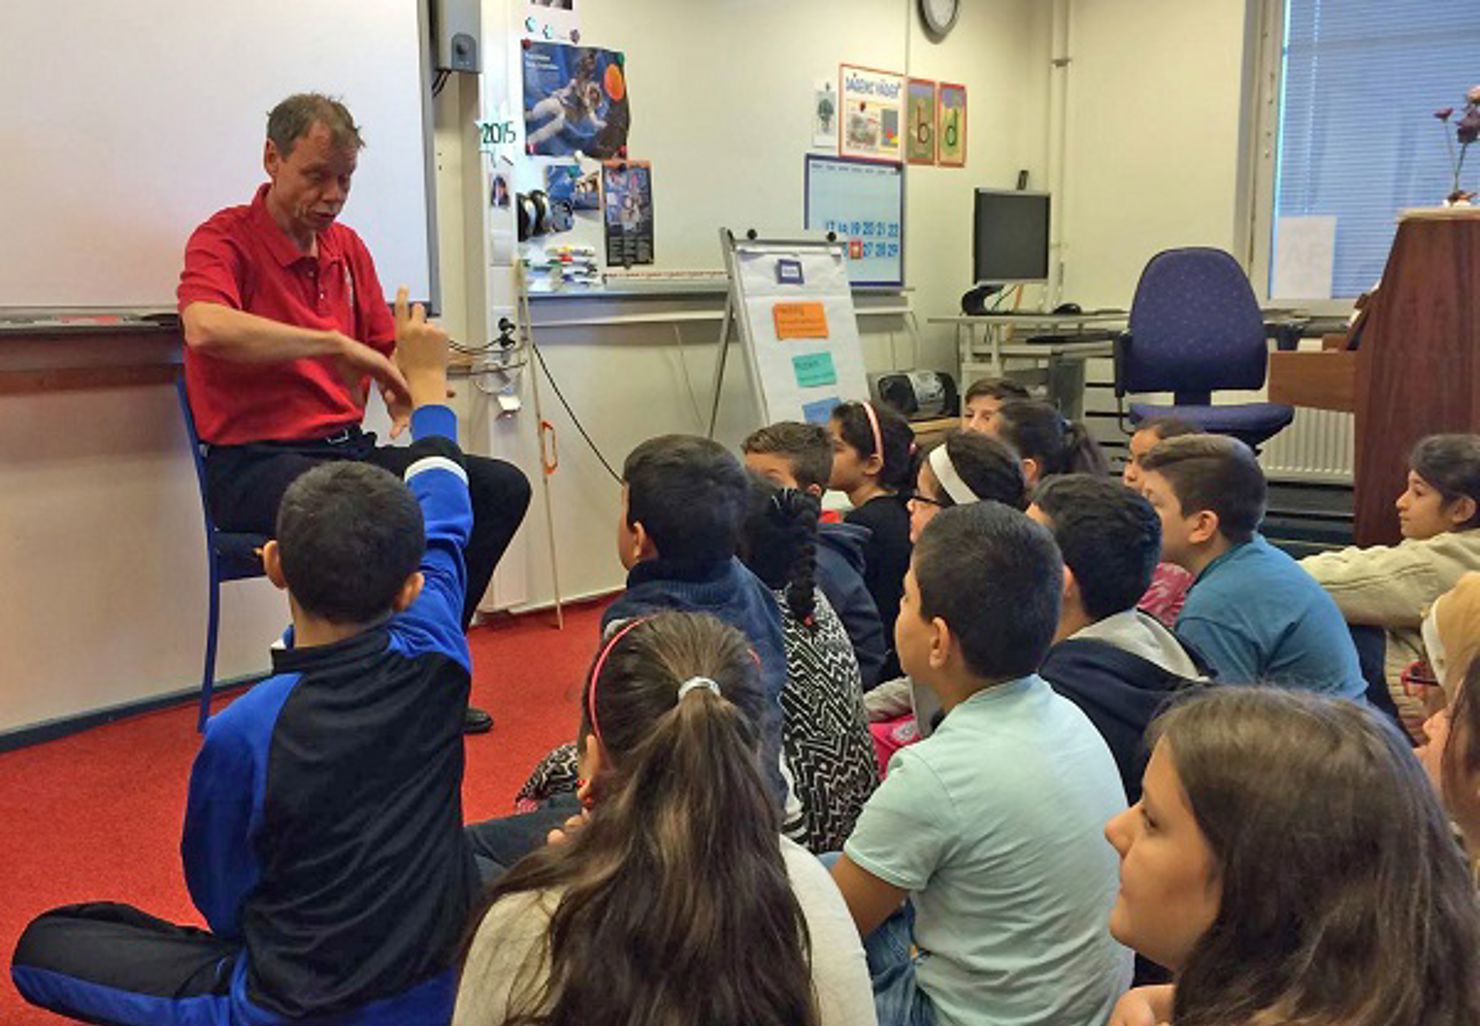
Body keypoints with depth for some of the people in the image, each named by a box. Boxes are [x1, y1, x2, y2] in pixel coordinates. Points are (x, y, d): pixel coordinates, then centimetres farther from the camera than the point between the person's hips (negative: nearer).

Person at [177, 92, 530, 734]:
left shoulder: (348, 248, 16)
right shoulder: (225, 239, -5)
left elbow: (385, 351, 22)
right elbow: (206, 328, -28)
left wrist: (410, 409, 0)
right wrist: (338, 345, -26)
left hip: (348, 448, 8)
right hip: (254, 461, -7)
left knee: (502, 487, -8)